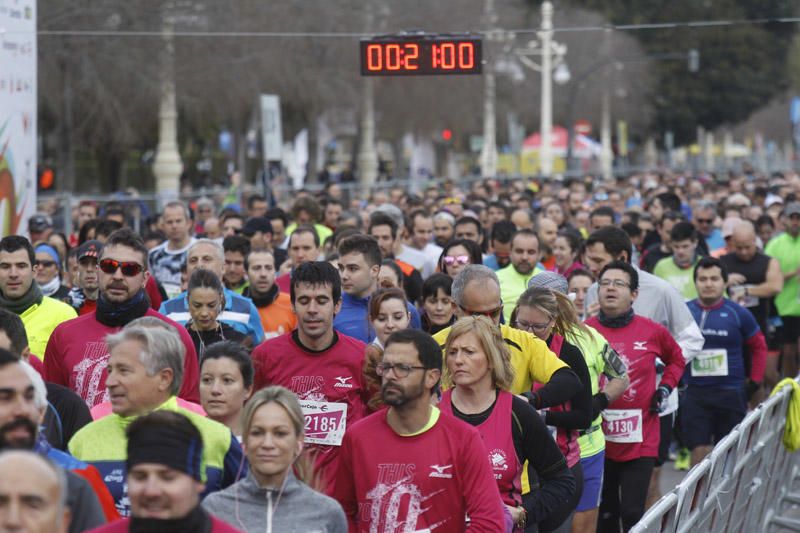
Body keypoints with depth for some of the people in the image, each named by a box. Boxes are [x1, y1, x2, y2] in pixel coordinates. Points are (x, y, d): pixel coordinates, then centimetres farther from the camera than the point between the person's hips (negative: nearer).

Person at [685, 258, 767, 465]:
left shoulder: (738, 314, -1)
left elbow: (758, 347, 11)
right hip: (695, 394, 0)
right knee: (699, 451, -5)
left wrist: (755, 380, 8)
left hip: (731, 393, 0)